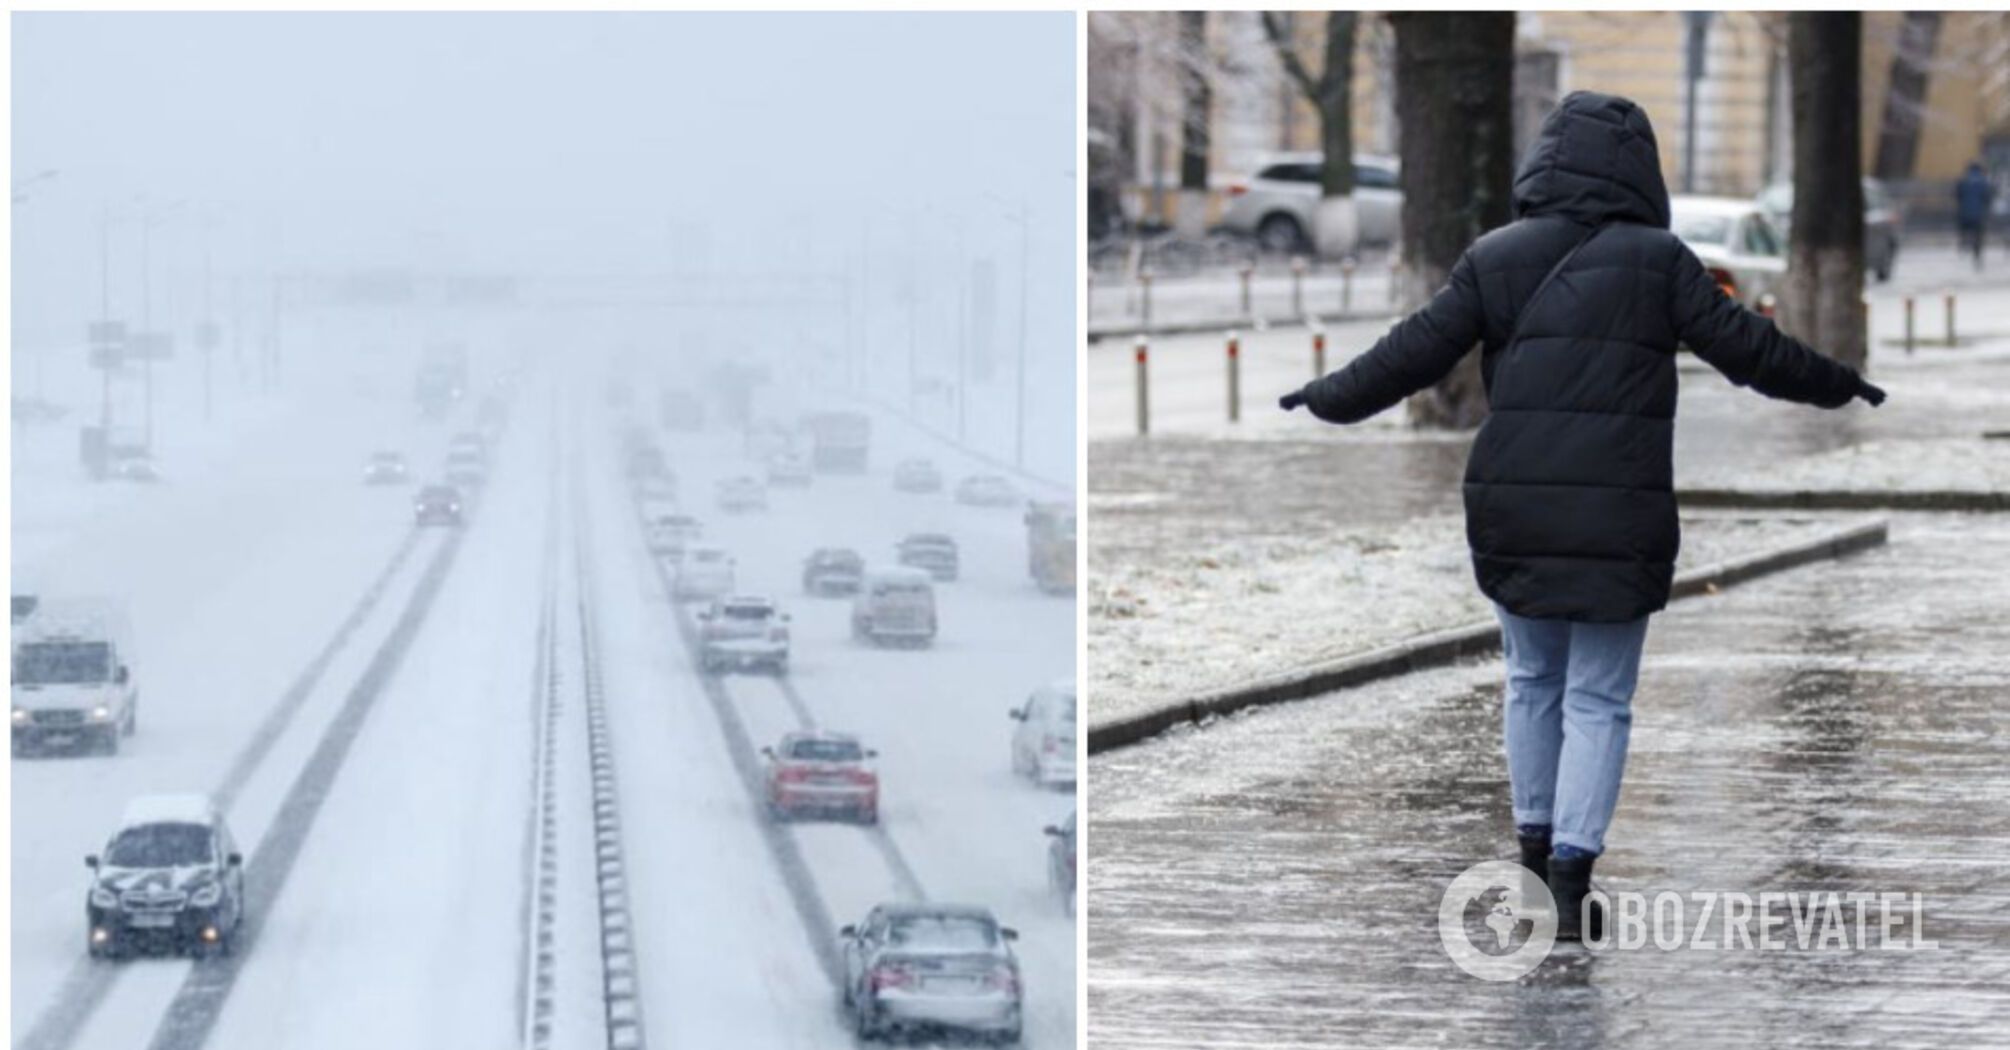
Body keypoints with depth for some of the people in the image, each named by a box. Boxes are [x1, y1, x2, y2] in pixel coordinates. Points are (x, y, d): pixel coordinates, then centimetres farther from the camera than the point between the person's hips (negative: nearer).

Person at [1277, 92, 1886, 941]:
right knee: (1599, 698, 5)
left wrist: (1328, 398, 16)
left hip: (1511, 512, 2)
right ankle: (1571, 871, -5)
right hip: (1618, 520, -2)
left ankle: (1535, 842, 26)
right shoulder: (1656, 262, -3)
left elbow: (1413, 353, 1)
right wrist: (1840, 386, 13)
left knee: (1533, 678, 21)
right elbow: (1744, 346, -2)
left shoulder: (1495, 259, 2)